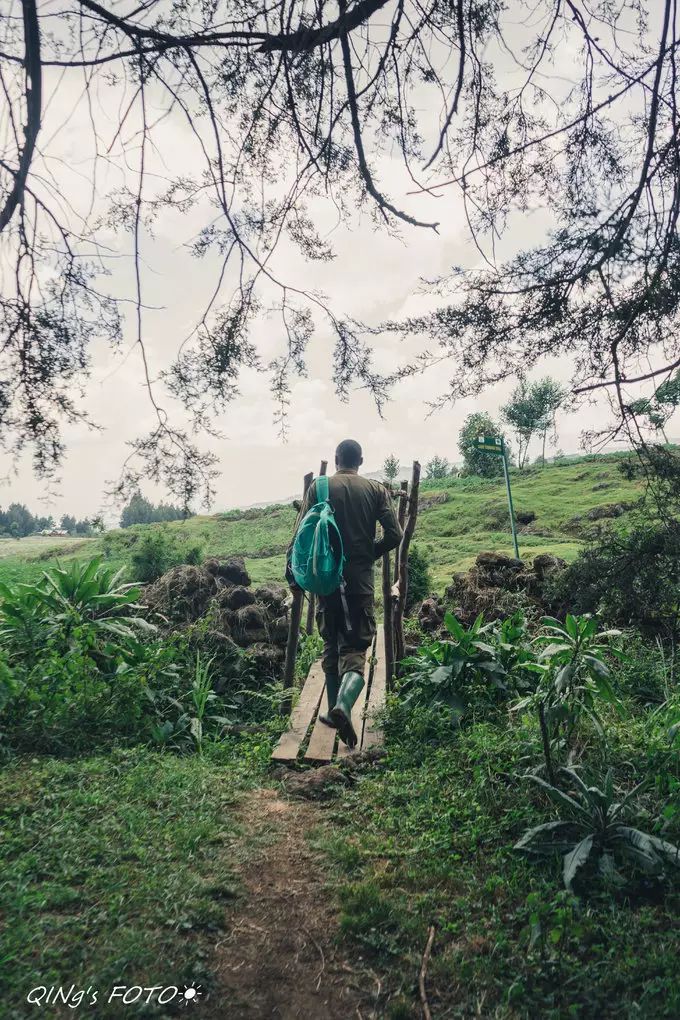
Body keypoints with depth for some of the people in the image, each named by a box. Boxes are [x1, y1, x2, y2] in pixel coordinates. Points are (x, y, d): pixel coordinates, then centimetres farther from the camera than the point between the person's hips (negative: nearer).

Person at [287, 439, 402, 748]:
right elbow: (394, 535, -3)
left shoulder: (318, 487, 2)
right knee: (355, 645, 1)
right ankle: (344, 703, -24)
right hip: (361, 577, -1)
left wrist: (293, 572, 3)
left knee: (331, 643, 16)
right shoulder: (376, 489, 4)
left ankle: (334, 710, 22)